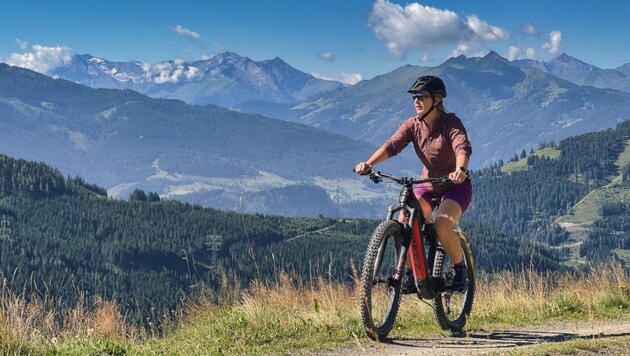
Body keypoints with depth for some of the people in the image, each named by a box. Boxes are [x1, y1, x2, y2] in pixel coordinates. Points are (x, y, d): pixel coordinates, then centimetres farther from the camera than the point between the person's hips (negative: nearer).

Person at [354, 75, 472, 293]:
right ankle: (409, 275, -5)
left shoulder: (451, 122, -18)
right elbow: (392, 145, -20)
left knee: (442, 225, -30)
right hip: (428, 184, 5)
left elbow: (463, 147, -36)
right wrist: (369, 163, -39)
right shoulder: (413, 125, -6)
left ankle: (460, 269, -4)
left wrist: (460, 169, -59)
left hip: (455, 185, -4)